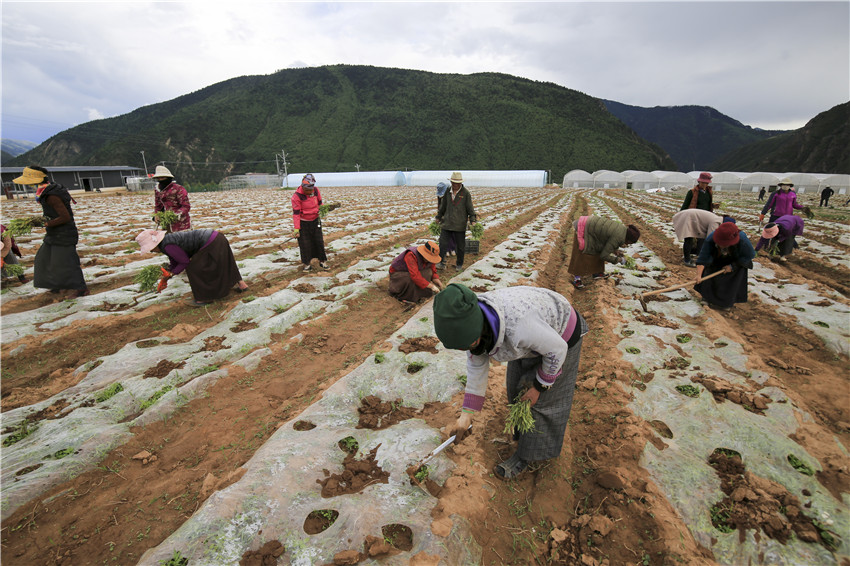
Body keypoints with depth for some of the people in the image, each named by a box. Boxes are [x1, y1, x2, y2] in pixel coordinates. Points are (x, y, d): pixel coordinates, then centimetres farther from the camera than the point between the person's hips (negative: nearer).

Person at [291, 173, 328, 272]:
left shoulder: (316, 190, -8)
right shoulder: (297, 195, -21)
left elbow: (319, 203, 11)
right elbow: (296, 213, -18)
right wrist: (296, 228, -20)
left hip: (315, 220, 4)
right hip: (303, 223, -4)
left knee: (319, 241, 9)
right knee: (305, 244, 0)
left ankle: (322, 261, 23)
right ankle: (306, 264, 15)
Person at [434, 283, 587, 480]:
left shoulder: (517, 327, -44)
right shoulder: (469, 321, -22)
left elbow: (557, 349, -26)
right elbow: (476, 366, -10)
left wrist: (539, 385, -13)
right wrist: (466, 414, -8)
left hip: (560, 335, -6)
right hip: (531, 338, 6)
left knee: (543, 398, 4)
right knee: (518, 386, 18)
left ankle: (526, 456, 25)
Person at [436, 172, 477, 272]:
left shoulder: (466, 193, -3)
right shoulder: (447, 192, 8)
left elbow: (470, 208, -1)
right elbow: (443, 206, 20)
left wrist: (472, 219, -9)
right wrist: (439, 217, 27)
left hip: (460, 225, -3)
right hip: (447, 223, 3)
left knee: (460, 246, 7)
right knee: (443, 244, -3)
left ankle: (459, 264, 23)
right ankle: (441, 263, 6)